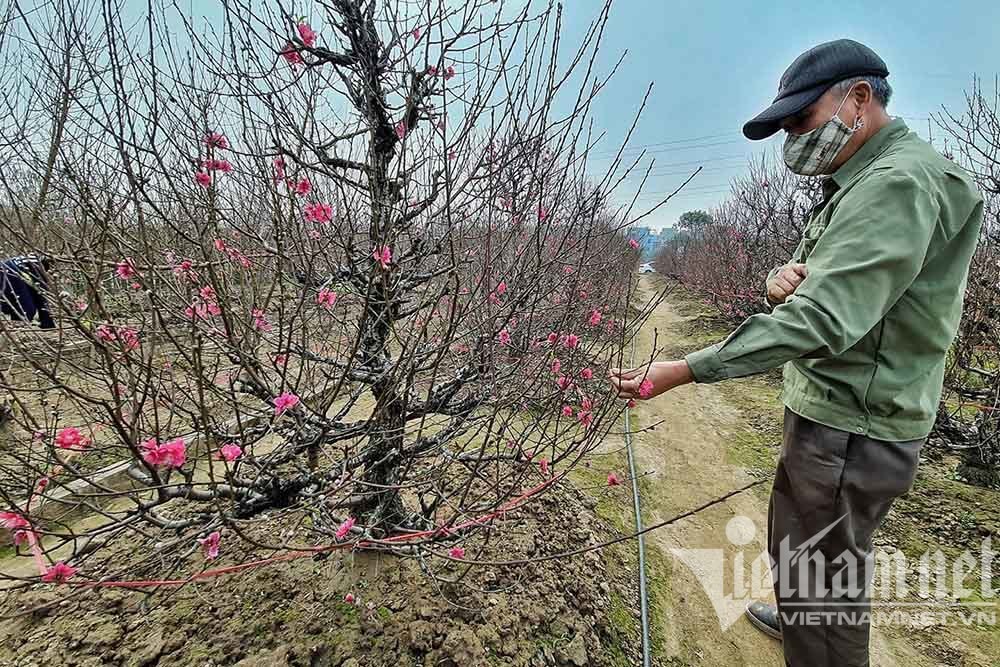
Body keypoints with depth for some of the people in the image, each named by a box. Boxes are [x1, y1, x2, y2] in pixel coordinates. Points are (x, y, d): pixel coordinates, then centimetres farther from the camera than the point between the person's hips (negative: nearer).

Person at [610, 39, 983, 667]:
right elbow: (816, 293, 13)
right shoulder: (863, 182, 14)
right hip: (830, 412, 10)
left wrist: (685, 370, -34)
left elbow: (824, 319, -31)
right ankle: (796, 616, 54)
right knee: (795, 540, 29)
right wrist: (783, 280, -11)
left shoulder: (900, 182, -20)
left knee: (820, 575, 6)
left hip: (851, 431, -10)